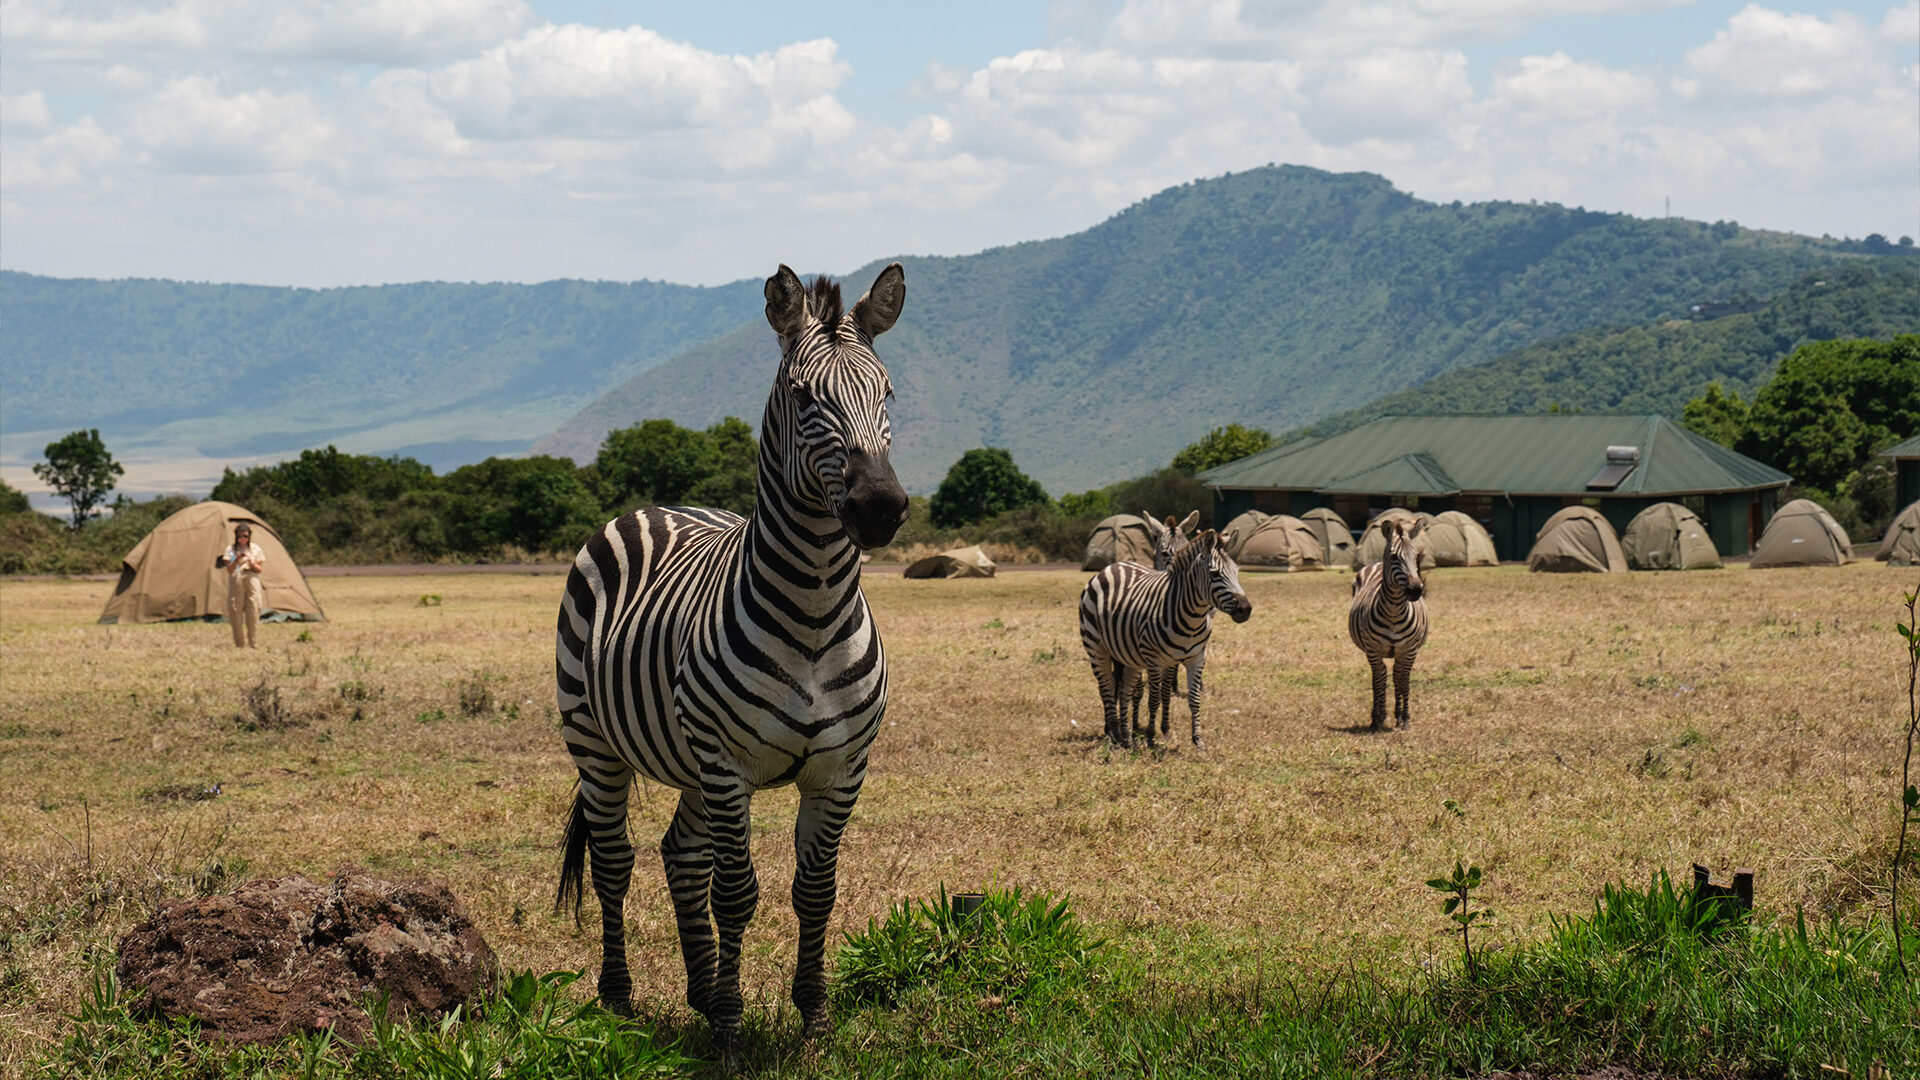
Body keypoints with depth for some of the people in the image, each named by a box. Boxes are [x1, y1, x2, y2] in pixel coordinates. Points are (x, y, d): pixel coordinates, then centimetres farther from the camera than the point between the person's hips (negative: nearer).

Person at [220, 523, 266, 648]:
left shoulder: (255, 549, 7)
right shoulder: (230, 550, 4)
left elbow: (259, 569, 5)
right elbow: (229, 570, -4)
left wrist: (251, 562, -14)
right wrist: (237, 559, -20)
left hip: (252, 582, 0)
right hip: (236, 584, 0)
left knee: (253, 614, -5)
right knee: (236, 614, -2)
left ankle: (254, 644, 0)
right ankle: (240, 644, 7)